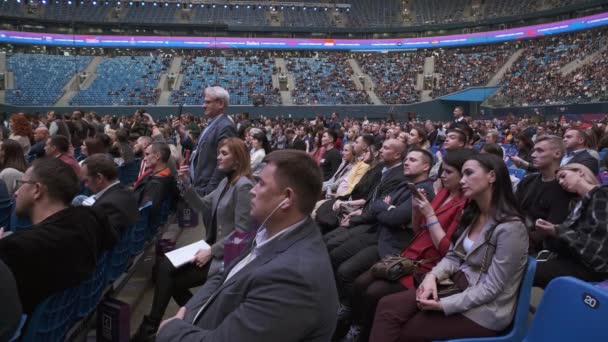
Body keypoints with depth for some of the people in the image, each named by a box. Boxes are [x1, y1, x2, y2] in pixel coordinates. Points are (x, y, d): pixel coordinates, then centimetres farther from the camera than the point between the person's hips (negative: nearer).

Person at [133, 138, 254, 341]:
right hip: (212, 248, 8)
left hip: (225, 256, -8)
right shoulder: (227, 181, 10)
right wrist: (186, 184, -3)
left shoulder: (243, 186, -18)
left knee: (172, 278, -7)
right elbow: (202, 207, 10)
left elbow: (241, 232, -22)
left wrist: (211, 251, -20)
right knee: (165, 266, -3)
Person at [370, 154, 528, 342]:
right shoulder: (472, 214, 8)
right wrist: (433, 275, -11)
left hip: (485, 309, -7)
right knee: (387, 306, -13)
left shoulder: (510, 228, -19)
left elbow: (491, 287, -20)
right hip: (458, 286, 7)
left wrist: (444, 305, -21)